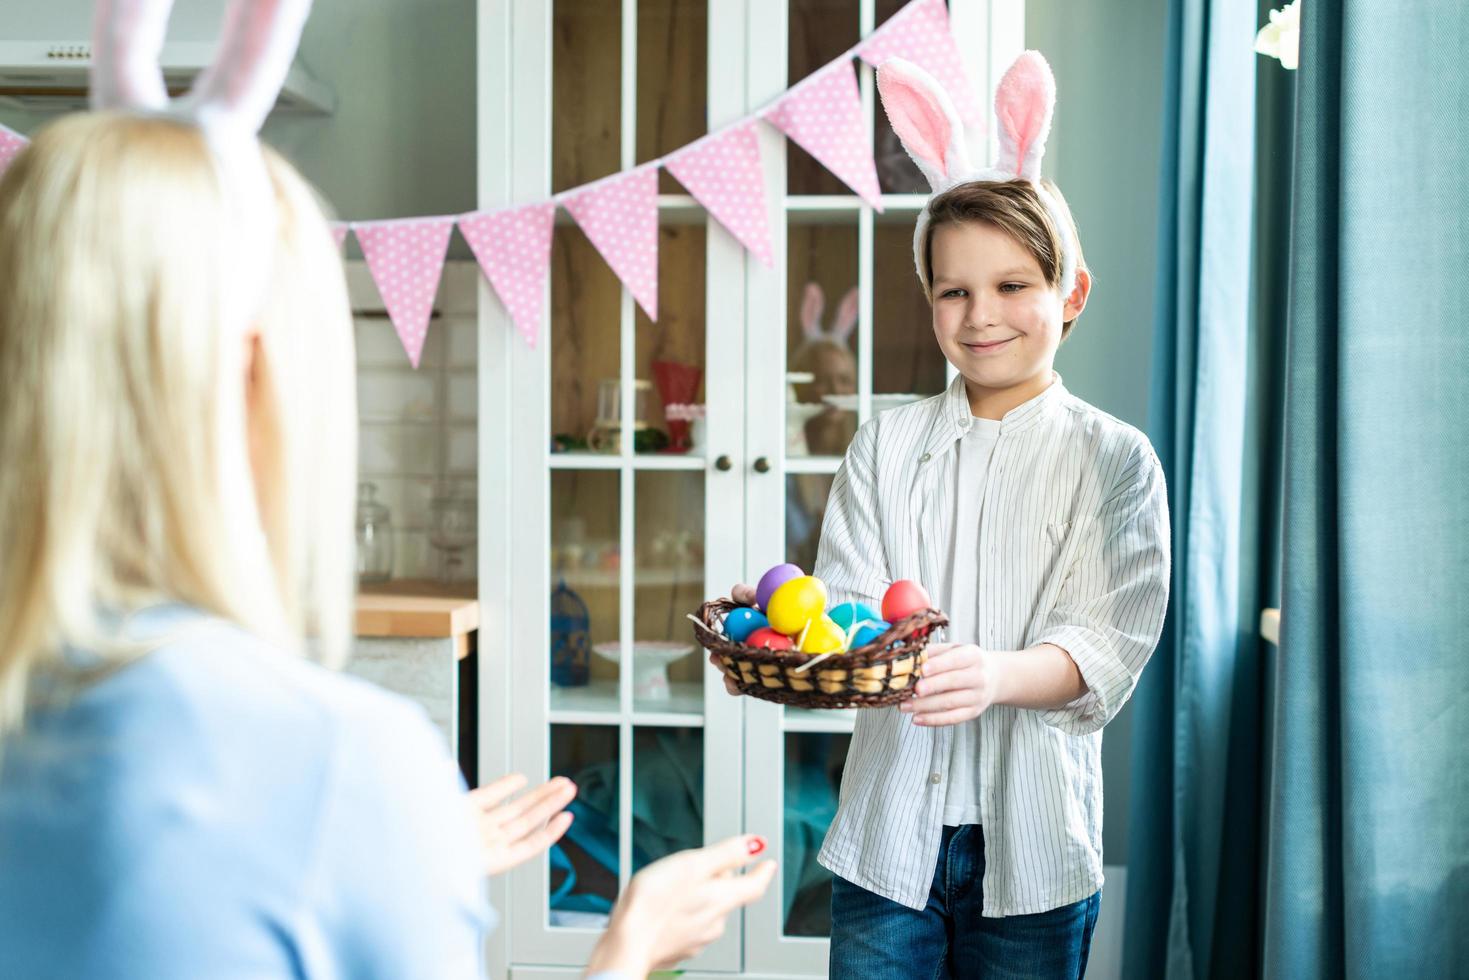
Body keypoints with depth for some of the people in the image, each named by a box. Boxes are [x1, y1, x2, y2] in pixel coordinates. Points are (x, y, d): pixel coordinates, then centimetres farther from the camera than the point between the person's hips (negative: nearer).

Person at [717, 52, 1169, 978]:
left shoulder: (1114, 459, -1)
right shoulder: (887, 446, 7)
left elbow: (1104, 648, -10)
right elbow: (846, 607, 0)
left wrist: (999, 675, -30)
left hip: (1031, 843, -1)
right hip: (889, 832, 2)